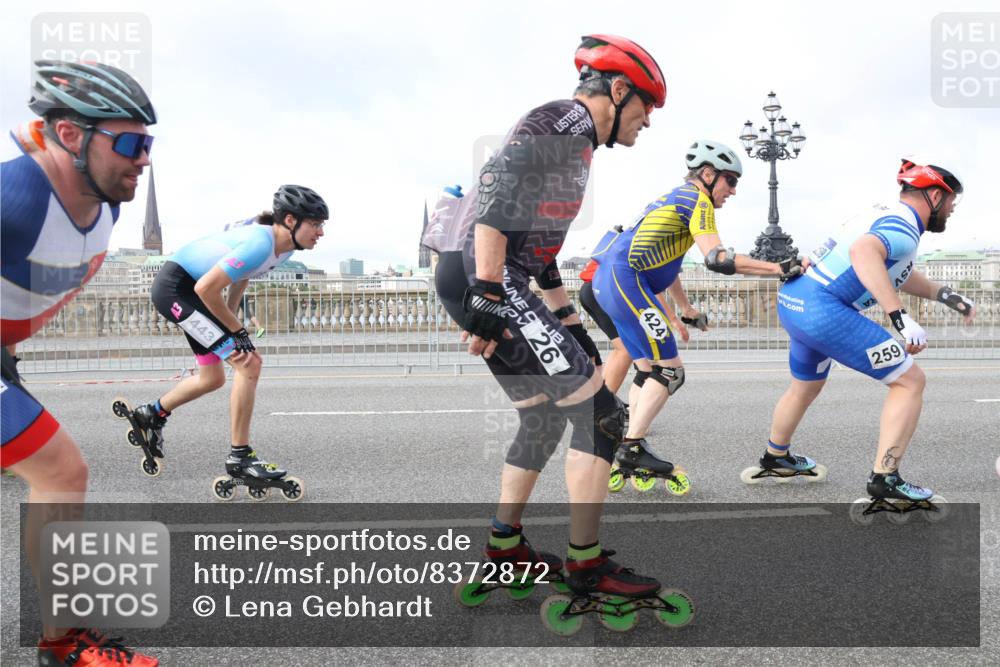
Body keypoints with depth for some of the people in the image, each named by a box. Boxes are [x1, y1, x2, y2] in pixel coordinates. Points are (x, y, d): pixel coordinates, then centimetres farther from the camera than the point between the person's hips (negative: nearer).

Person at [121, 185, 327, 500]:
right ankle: (240, 460, -8)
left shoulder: (283, 247, -2)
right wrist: (238, 331, -19)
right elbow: (206, 288, -31)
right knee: (250, 363, -16)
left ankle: (151, 415, 40)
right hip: (175, 287, -10)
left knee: (213, 378, 18)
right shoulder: (261, 244, -31)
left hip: (189, 288, 10)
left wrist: (228, 318, 16)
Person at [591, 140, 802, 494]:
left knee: (648, 369, 13)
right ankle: (632, 450, -7)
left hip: (608, 280, 10)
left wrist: (688, 311, 39)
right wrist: (779, 269, -15)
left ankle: (626, 463, 13)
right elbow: (718, 259, -17)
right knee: (669, 371, -6)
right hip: (625, 280, -10)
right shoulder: (696, 199, -5)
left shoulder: (674, 199, 25)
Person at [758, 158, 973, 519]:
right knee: (910, 381, -3)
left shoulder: (887, 216, 17)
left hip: (793, 300, 10)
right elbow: (863, 252, -33)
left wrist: (943, 294, 23)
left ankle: (775, 458, 52)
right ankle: (885, 482, -5)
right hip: (823, 309, -10)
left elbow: (896, 273, 33)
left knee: (806, 386, 32)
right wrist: (901, 317, -36)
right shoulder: (904, 227, -11)